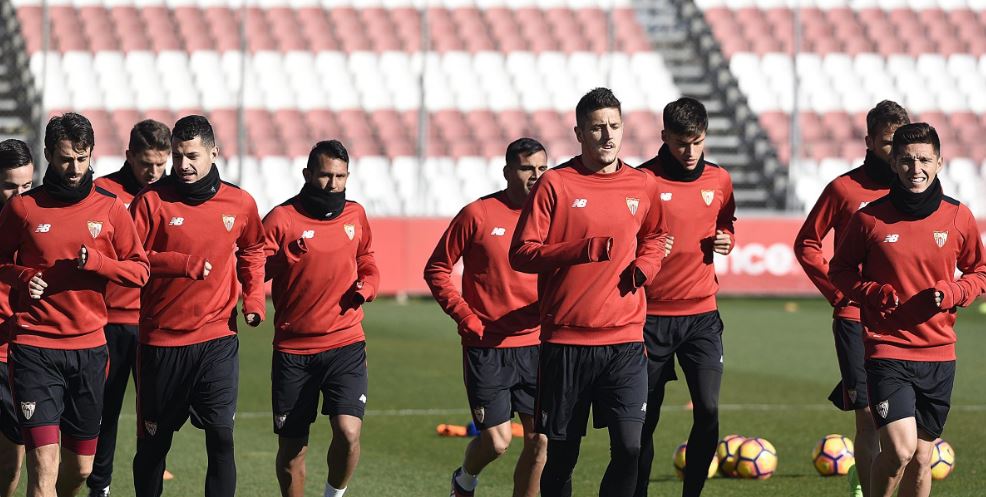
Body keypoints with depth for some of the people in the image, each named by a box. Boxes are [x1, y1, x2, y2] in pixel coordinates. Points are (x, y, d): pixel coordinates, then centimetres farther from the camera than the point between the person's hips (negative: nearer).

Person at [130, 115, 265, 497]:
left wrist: (254, 298, 8)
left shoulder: (240, 203, 4)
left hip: (217, 339, 1)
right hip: (161, 340, -1)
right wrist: (185, 265, -17)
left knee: (221, 436, -9)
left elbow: (252, 251, 22)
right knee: (153, 442, 7)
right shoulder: (152, 200, -4)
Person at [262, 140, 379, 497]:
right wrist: (289, 254, -28)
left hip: (346, 345, 2)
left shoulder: (355, 216, 9)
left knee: (348, 432, -18)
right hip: (293, 350, -2)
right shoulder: (282, 218, -5)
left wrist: (365, 287, 2)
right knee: (291, 447, 5)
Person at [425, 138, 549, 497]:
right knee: (497, 440, -5)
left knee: (541, 440, -1)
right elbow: (436, 270, 0)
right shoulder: (478, 214, -6)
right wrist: (468, 319, -8)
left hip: (535, 345, 4)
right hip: (486, 347, -4)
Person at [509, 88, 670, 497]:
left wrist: (645, 265, 4)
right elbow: (521, 253, -6)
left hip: (625, 340, 2)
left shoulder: (643, 186, 8)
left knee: (630, 446, -11)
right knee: (560, 453, 5)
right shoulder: (555, 184, -2)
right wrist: (584, 250, -18)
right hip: (565, 340, -2)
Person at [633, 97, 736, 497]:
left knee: (708, 409, -10)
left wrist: (726, 240, 1)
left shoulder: (719, 181, 6)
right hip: (652, 315, -3)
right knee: (646, 418, 4)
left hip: (701, 314, 3)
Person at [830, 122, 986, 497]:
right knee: (899, 450, -18)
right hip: (887, 350, -3)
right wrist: (872, 293, -12)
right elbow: (840, 269, 7)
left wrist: (952, 293, -8)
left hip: (939, 353, 3)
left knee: (921, 459, 10)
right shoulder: (870, 219, -5)